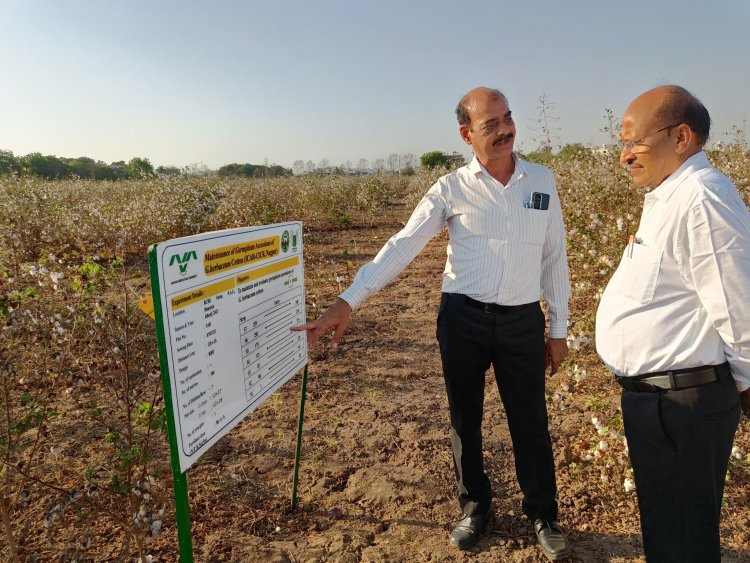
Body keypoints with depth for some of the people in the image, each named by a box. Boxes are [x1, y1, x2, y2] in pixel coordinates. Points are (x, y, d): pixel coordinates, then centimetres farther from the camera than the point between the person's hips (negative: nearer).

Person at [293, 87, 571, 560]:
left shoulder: (543, 182, 3)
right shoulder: (451, 189, -3)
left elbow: (554, 259, 8)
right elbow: (401, 247, -10)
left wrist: (559, 328, 8)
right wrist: (349, 301, -19)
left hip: (522, 322, 1)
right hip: (462, 318, -1)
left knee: (531, 423, 11)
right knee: (465, 420, 13)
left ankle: (544, 515, 35)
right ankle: (476, 506, 37)